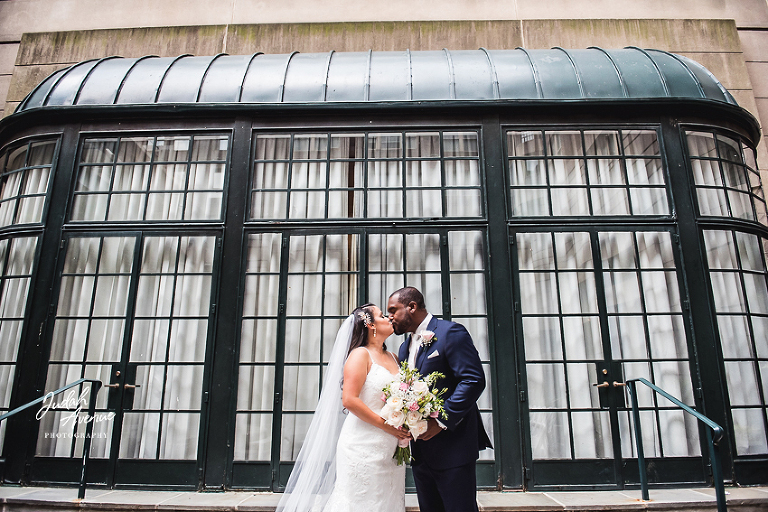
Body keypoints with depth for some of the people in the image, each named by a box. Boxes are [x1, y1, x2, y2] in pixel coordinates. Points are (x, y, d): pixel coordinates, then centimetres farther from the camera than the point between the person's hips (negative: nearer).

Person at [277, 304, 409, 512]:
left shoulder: (393, 358, 13)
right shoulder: (360, 354, -8)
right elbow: (349, 400, -17)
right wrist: (386, 425, -15)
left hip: (390, 448, 7)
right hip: (364, 447, -7)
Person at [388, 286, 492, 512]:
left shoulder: (451, 332, -9)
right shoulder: (405, 347, 17)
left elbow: (473, 380, -18)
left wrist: (442, 422, -21)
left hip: (452, 447, -8)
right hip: (421, 450, 8)